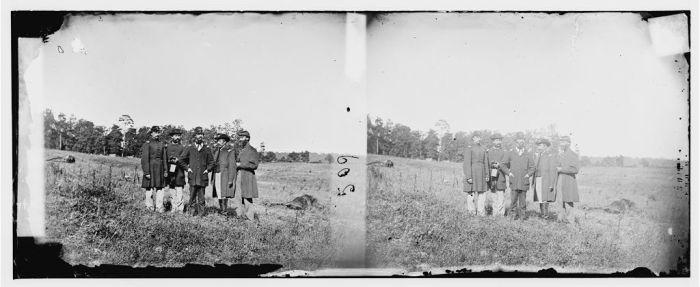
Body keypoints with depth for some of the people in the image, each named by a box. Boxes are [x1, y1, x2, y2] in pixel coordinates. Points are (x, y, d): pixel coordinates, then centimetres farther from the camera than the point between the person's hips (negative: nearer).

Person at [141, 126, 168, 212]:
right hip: (151, 168, -5)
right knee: (149, 189, -2)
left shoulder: (161, 145, 13)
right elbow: (144, 159, -9)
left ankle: (159, 207, 6)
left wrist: (165, 171, 9)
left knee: (160, 189, 4)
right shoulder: (147, 144, -4)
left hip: (160, 168, 5)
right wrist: (146, 172, -14)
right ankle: (149, 207, 4)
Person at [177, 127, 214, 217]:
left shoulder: (206, 149, 10)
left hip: (203, 176, 1)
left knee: (201, 196, 2)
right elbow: (181, 160, 11)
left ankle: (201, 212, 5)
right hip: (192, 176, -1)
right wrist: (187, 168, 3)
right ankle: (192, 211, 3)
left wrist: (207, 169, 6)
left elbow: (211, 162, 19)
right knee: (192, 195, -2)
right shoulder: (189, 148, 6)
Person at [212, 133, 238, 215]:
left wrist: (230, 180, -16)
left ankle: (224, 212, -9)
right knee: (219, 195, 5)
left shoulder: (230, 151, -5)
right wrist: (213, 178, 15)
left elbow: (232, 166, -9)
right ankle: (221, 211, 8)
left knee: (224, 195, -11)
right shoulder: (217, 151, 16)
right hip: (217, 176, 7)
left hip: (225, 176, -6)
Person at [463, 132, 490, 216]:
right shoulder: (469, 149, -6)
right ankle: (471, 211, 6)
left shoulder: (483, 149, 13)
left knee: (482, 193, 4)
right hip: (472, 173, -6)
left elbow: (485, 163, 14)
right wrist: (469, 177, -16)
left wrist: (487, 175, 8)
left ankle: (480, 211, 8)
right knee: (471, 193, -2)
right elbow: (467, 163, -11)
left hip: (481, 173, 6)